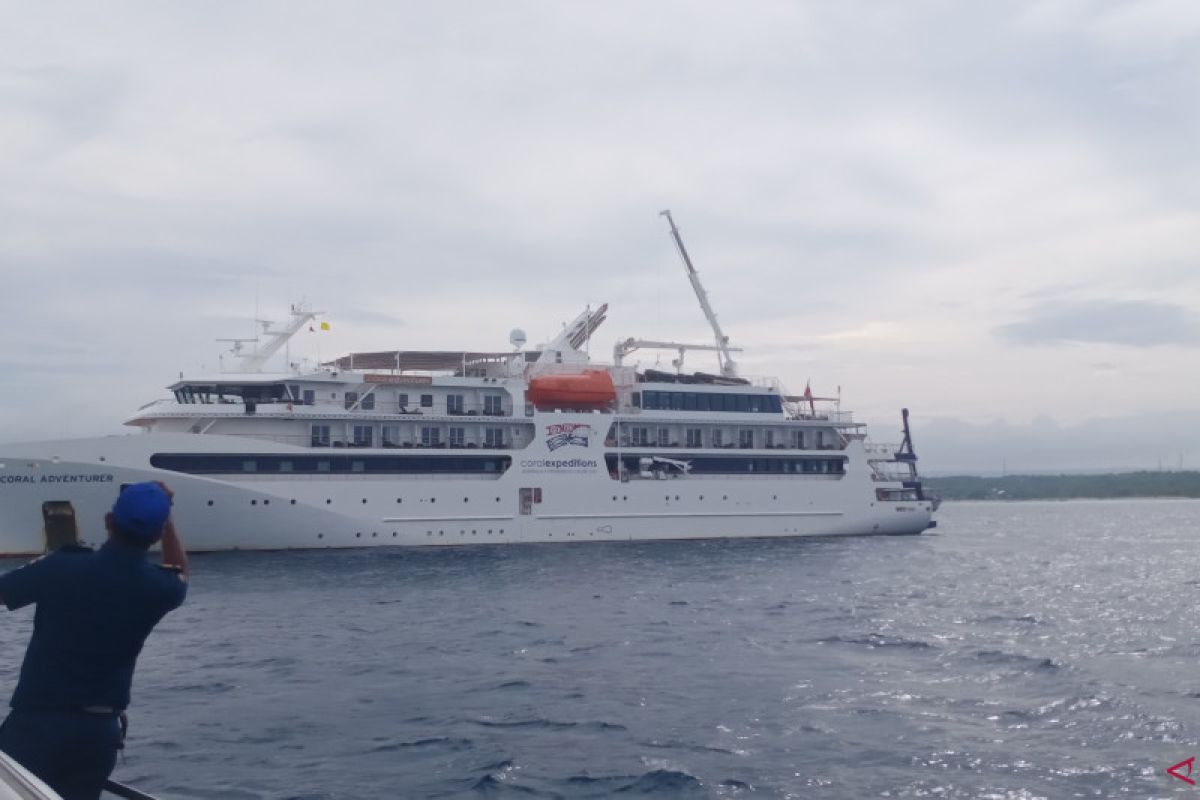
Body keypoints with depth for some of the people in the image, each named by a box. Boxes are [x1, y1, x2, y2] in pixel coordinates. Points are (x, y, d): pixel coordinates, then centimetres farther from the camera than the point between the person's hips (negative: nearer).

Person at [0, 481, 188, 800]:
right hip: (100, 730, 3)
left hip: (37, 722, -3)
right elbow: (180, 574, 21)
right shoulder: (157, 588, -4)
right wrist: (164, 516, 20)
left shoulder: (62, 567, -13)